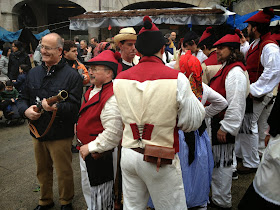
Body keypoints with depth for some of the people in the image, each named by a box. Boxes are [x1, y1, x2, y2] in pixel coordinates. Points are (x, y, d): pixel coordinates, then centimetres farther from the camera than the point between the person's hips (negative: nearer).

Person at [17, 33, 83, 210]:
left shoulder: (71, 75, -10)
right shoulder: (34, 73, 9)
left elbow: (75, 106, -16)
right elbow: (23, 99, 14)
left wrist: (56, 107, -34)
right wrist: (26, 110, -8)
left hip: (60, 135, -5)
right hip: (37, 132, 6)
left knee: (64, 172, 8)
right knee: (42, 170, 20)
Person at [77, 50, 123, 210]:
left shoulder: (112, 97, -25)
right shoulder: (92, 90, 7)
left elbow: (113, 133, -30)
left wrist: (91, 147, -22)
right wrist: (83, 145, 18)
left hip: (100, 157, -10)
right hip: (86, 152, 10)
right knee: (88, 191, 27)